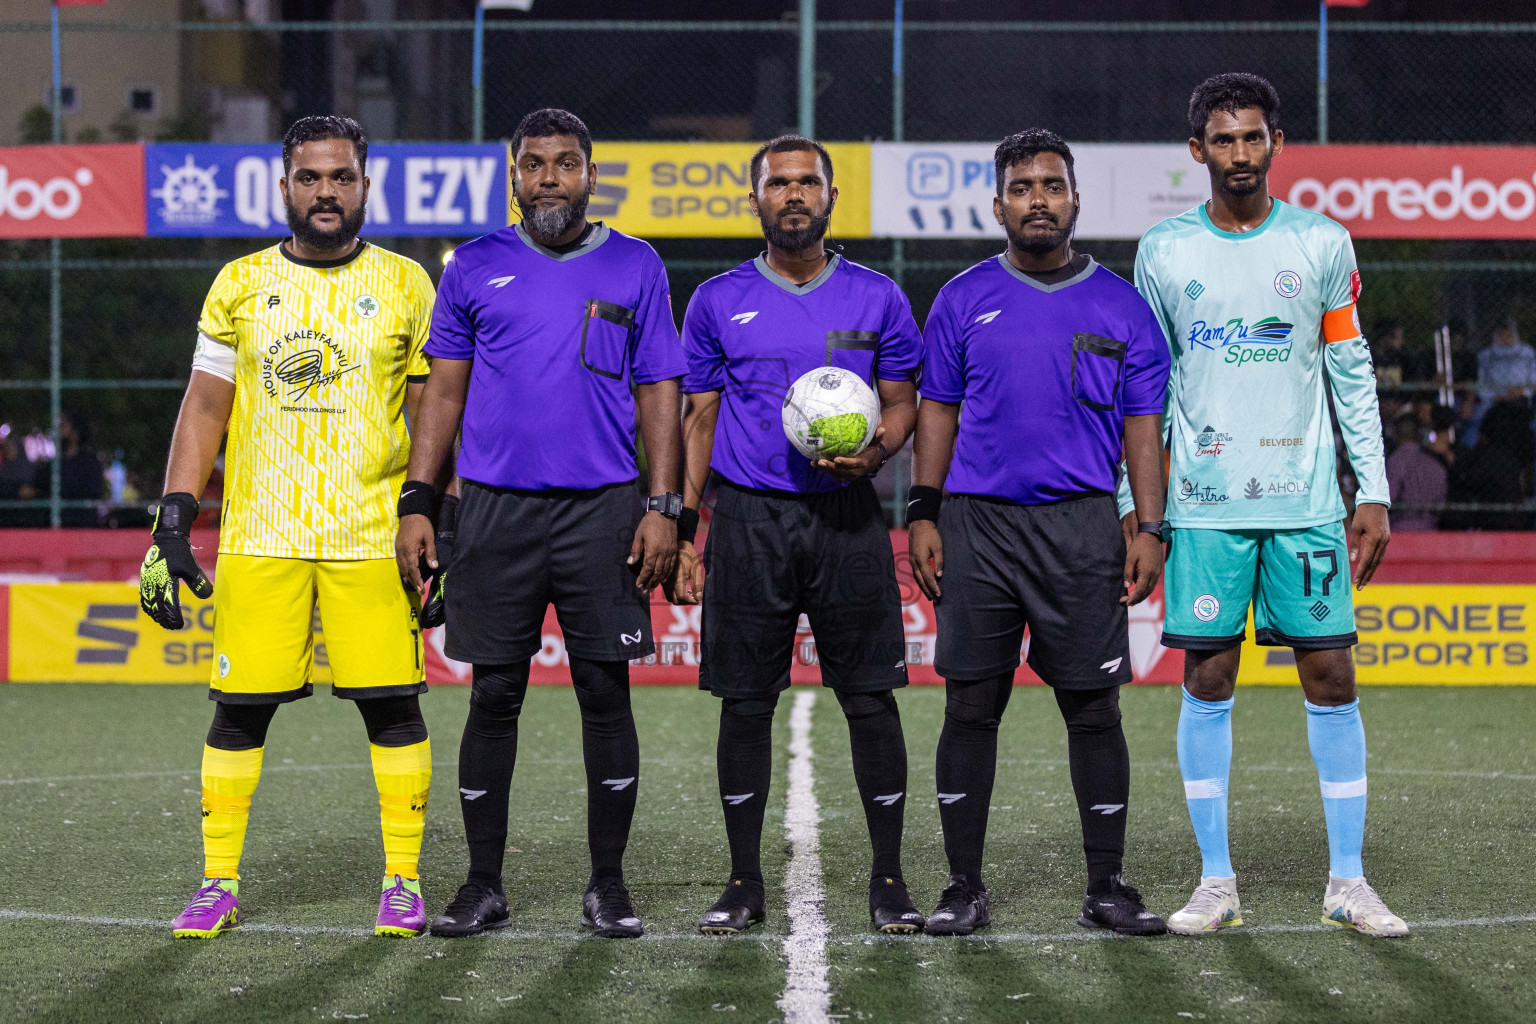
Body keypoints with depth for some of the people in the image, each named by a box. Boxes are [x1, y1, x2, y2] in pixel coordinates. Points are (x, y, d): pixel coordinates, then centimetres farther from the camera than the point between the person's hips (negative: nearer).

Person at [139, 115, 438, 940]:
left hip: (371, 535, -1)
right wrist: (171, 525, 2)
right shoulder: (240, 285, 8)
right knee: (240, 708, 2)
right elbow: (204, 408, 9)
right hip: (259, 536, 1)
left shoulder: (404, 285, 5)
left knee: (391, 707, -2)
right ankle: (218, 884, 11)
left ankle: (402, 881, 9)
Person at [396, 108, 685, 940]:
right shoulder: (474, 269, 8)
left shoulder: (635, 269, 7)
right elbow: (444, 392, 10)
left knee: (606, 692, 0)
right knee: (494, 696, 3)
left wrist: (663, 507, -3)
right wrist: (416, 503, 1)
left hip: (603, 510, 0)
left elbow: (659, 395, 6)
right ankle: (484, 885, 11)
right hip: (496, 506, 1)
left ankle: (608, 886, 9)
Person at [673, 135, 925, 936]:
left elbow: (903, 401, 11)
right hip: (748, 518, 0)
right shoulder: (718, 302, 8)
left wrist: (877, 450, -12)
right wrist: (683, 527, 2)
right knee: (746, 703, 2)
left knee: (870, 697, -1)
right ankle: (744, 883, 11)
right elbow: (698, 419, 9)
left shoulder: (877, 299, 7)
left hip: (847, 517, 0)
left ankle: (888, 879, 7)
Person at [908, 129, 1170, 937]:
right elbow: (937, 411, 10)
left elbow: (1144, 424, 7)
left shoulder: (1121, 306, 7)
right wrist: (922, 515, 1)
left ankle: (1106, 886, 9)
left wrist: (1149, 527, -2)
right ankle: (964, 886, 9)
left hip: (1083, 525, 0)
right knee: (971, 706, 1)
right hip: (977, 522, 0)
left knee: (1093, 705, 1)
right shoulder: (963, 301, 8)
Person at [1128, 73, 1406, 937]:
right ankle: (1216, 883, 8)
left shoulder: (1323, 243, 5)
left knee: (1331, 676, -1)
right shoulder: (1164, 252, 5)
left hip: (1306, 501, 0)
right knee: (1208, 680, 0)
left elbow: (1353, 373, 8)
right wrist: (1134, 503, 4)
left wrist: (1375, 494, 3)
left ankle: (1348, 882, 7)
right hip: (1205, 502, 0)